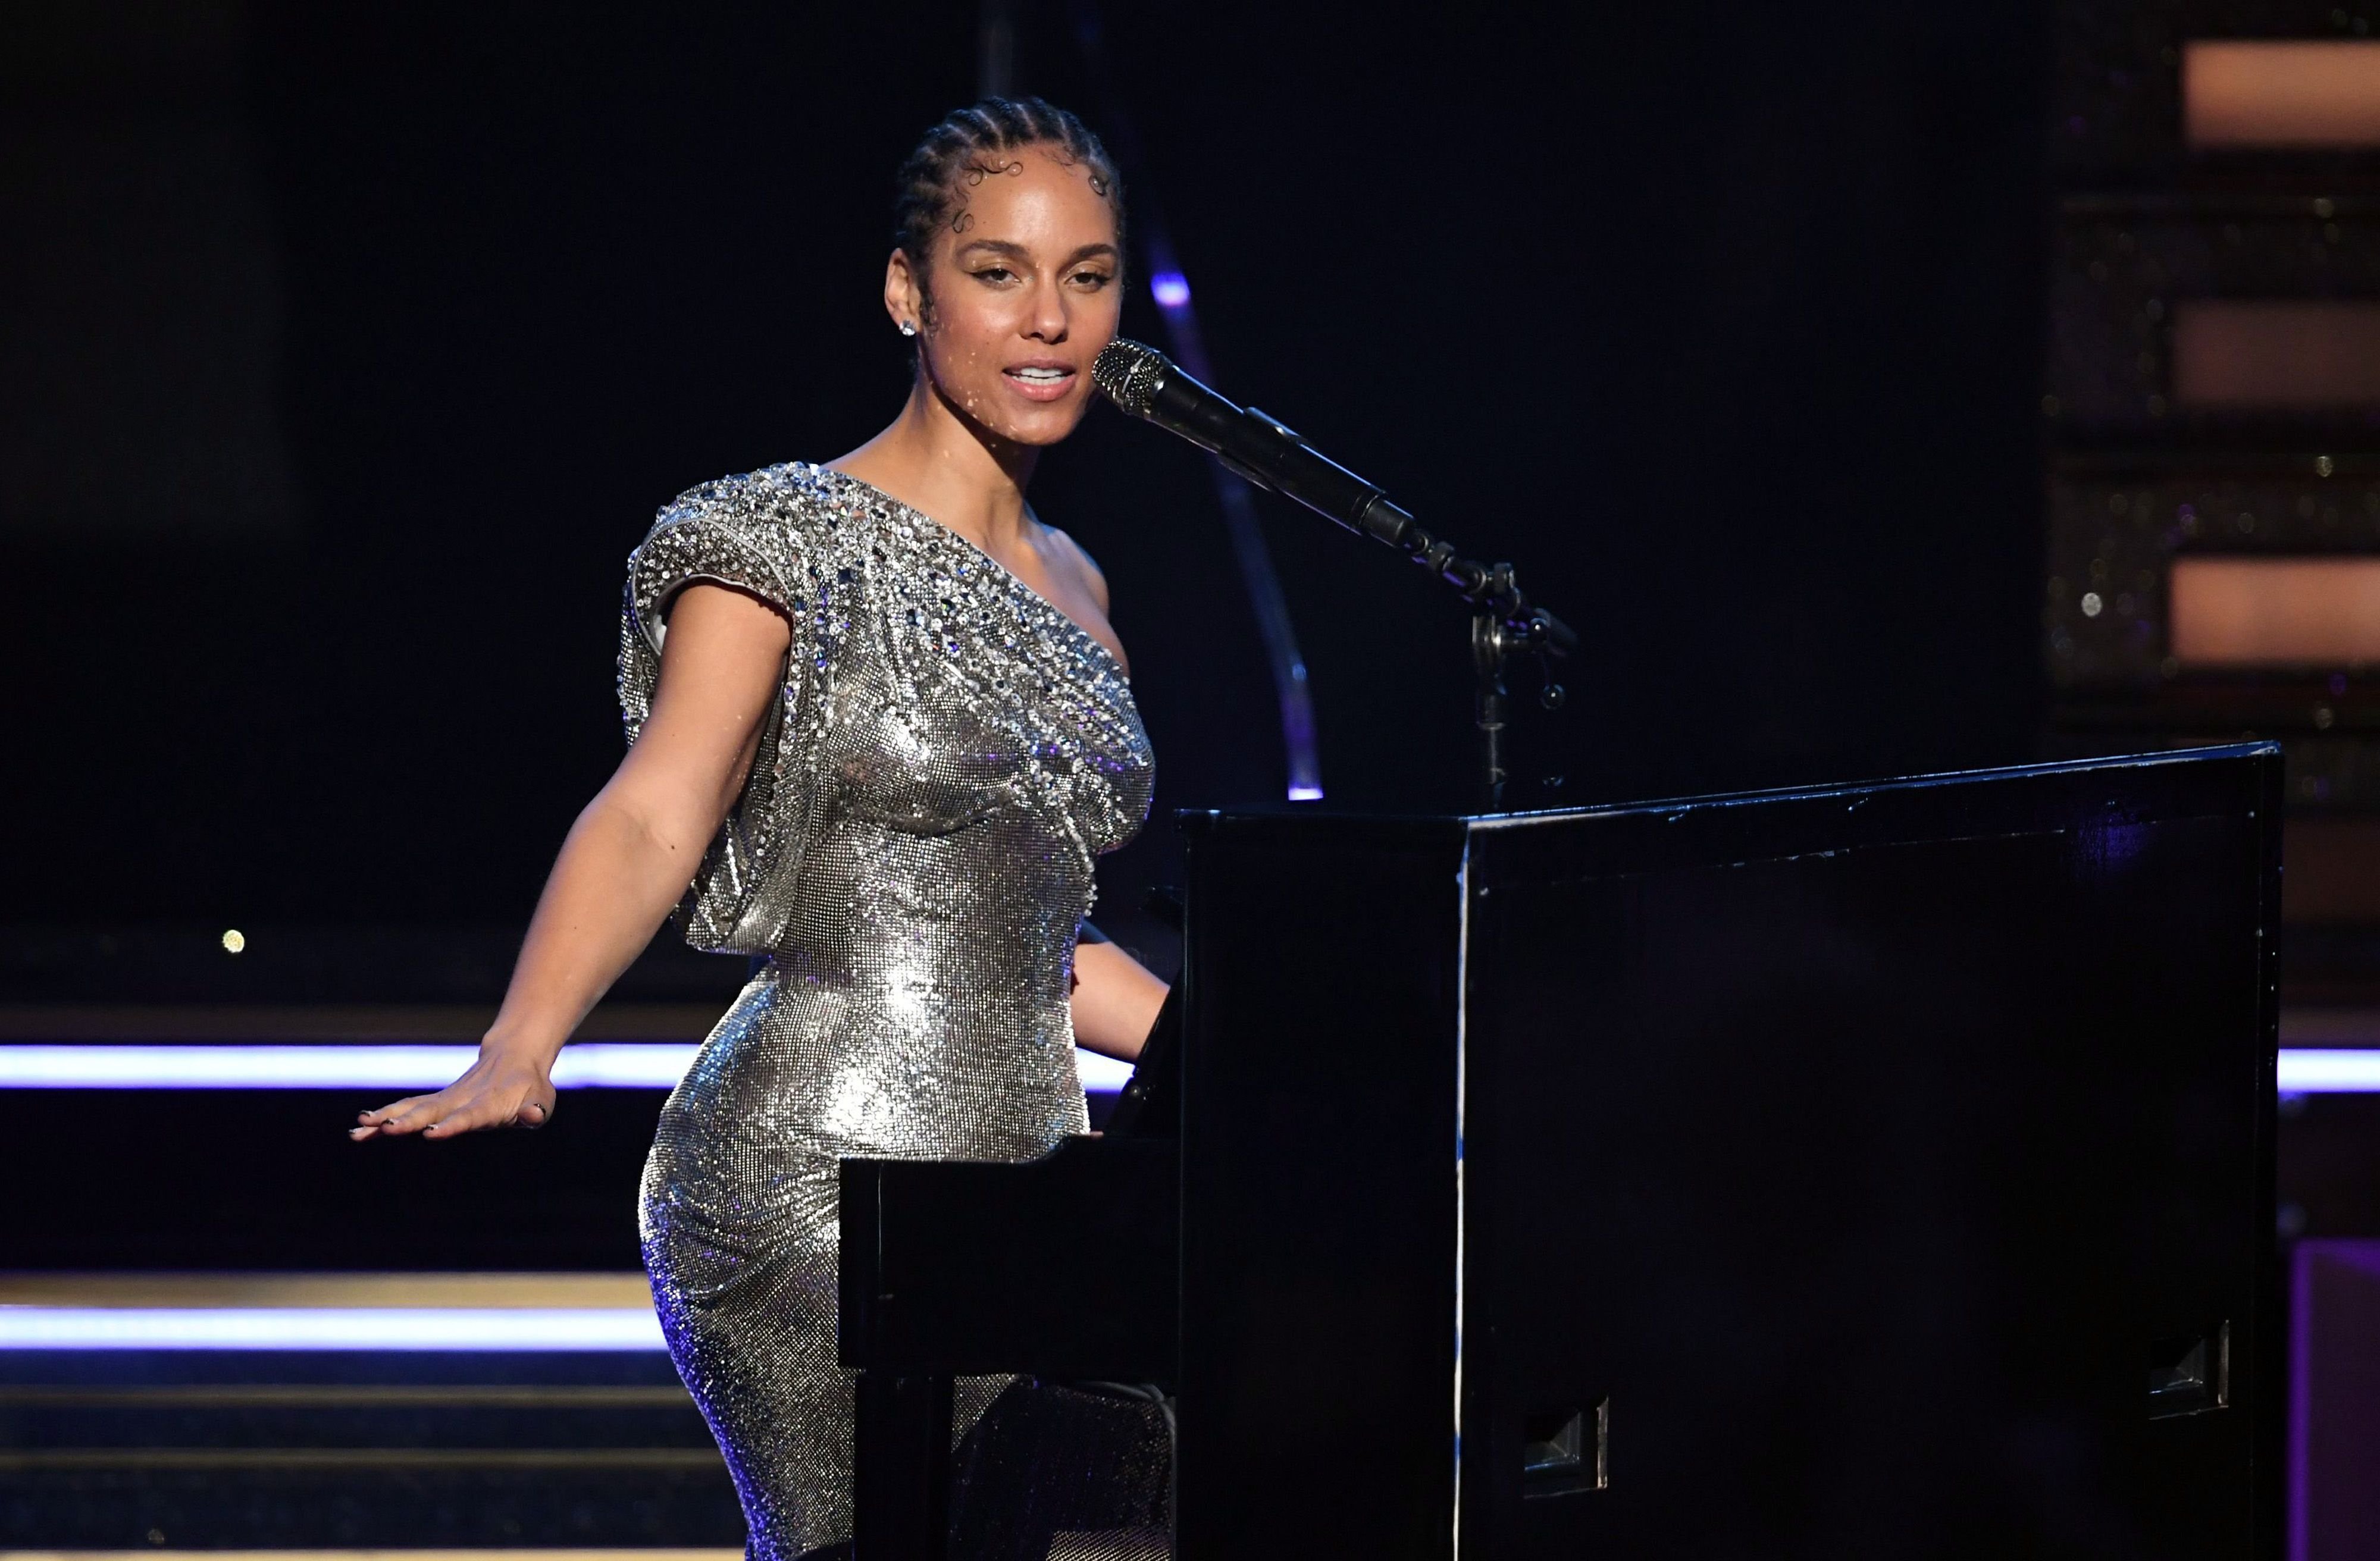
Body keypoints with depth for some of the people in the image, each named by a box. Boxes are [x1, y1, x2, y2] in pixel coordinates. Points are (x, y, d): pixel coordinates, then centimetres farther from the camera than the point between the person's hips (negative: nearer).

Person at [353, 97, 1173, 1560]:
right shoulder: (795, 547, -4)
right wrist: (519, 1056, -33)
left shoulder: (1070, 587, 18)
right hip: (823, 1186, -7)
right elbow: (653, 820, -18)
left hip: (1020, 1179, 7)